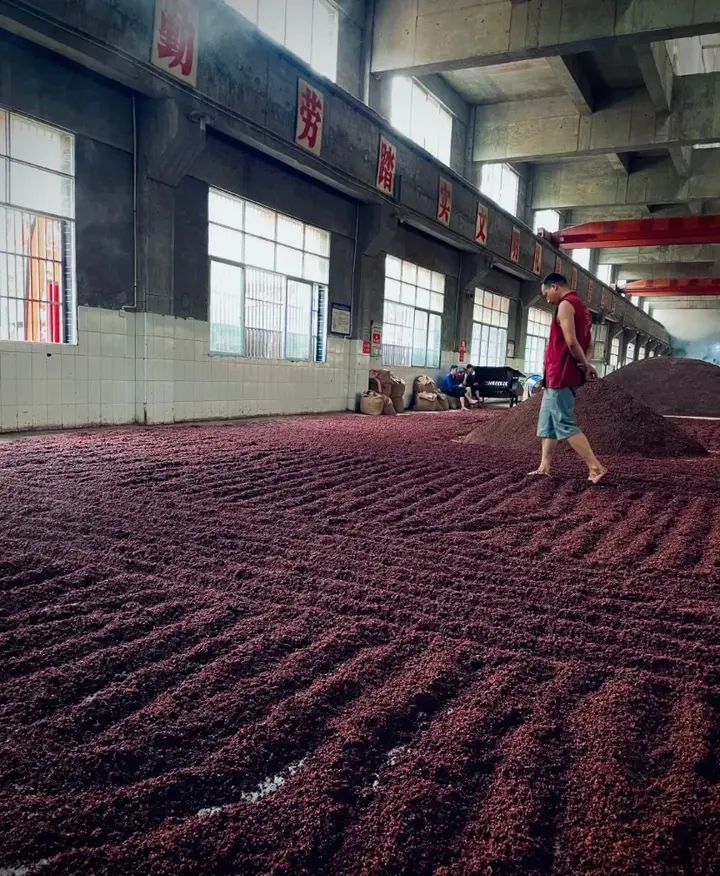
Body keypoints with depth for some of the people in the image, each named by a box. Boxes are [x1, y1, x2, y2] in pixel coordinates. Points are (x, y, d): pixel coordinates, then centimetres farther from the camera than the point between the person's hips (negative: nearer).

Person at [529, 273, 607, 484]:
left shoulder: (566, 305, -12)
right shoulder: (581, 307, 19)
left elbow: (571, 342, -21)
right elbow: (588, 344, 16)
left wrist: (586, 365, -8)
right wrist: (586, 364, -1)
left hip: (561, 376, -10)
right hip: (559, 376, 10)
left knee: (565, 425, -9)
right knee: (546, 423, 14)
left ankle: (596, 467, -11)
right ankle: (545, 467, 17)